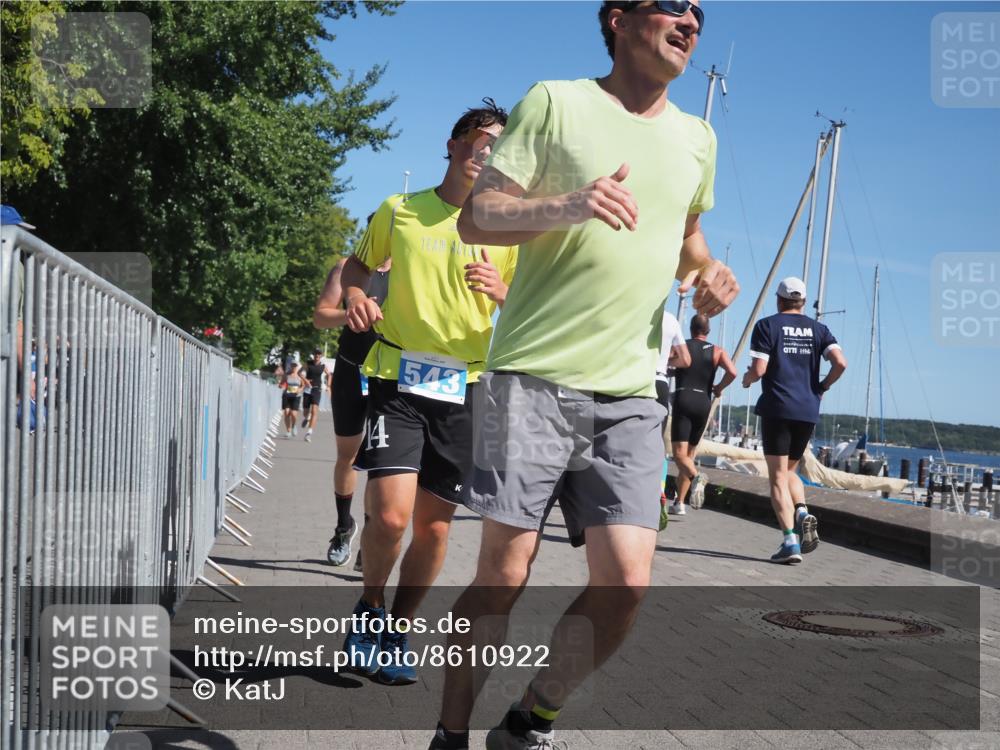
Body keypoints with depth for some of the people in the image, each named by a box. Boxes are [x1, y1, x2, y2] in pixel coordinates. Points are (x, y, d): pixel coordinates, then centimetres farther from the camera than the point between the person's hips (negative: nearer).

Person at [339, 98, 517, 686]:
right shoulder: (400, 211, 6)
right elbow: (358, 264, 21)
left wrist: (501, 292, -15)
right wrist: (356, 296, -1)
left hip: (465, 388, 2)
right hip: (398, 378, -1)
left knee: (434, 526, 4)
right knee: (389, 515, -16)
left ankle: (398, 634, 25)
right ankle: (371, 606, 14)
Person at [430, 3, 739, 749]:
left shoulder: (696, 139, 17)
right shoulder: (556, 102, 2)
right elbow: (476, 217, -2)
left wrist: (708, 275, 10)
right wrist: (568, 206, -20)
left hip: (629, 393, 5)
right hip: (533, 376, -4)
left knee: (626, 583, -5)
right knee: (503, 576, -3)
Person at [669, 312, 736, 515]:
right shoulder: (717, 351, 8)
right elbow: (732, 372, -8)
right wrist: (719, 388, 9)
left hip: (683, 400, -3)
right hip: (703, 403, 3)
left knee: (680, 454, -10)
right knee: (690, 454, 14)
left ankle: (696, 476, -42)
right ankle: (679, 503, 15)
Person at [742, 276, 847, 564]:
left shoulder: (767, 326, 0)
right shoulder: (818, 329, 10)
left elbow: (759, 369, -9)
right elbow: (840, 362, -4)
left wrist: (747, 379, 12)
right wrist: (822, 386, 12)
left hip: (777, 408, -4)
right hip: (808, 411, 4)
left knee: (778, 477, -2)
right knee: (790, 471, 20)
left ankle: (790, 541, -13)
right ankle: (803, 513, -7)